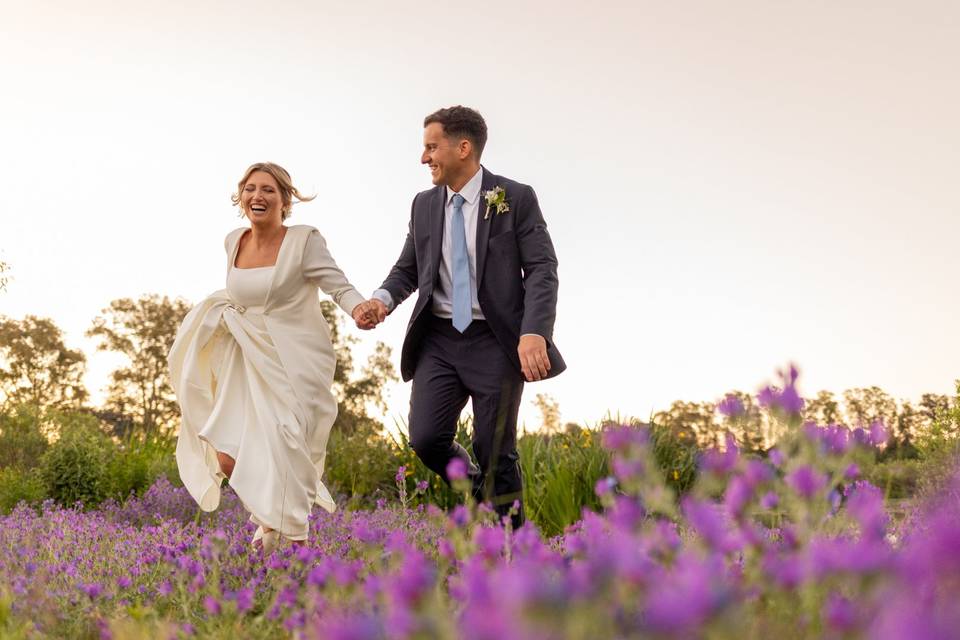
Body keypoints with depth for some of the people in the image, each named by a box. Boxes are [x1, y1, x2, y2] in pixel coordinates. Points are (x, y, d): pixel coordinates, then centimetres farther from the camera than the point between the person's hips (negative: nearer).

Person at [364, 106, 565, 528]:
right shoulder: (424, 205, 11)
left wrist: (534, 333, -22)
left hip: (496, 341, -4)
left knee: (495, 452, -1)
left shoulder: (516, 198, -3)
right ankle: (480, 493, 20)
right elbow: (407, 269, 17)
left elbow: (542, 269, -8)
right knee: (426, 439, -9)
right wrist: (383, 299, -7)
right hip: (439, 340, 4)